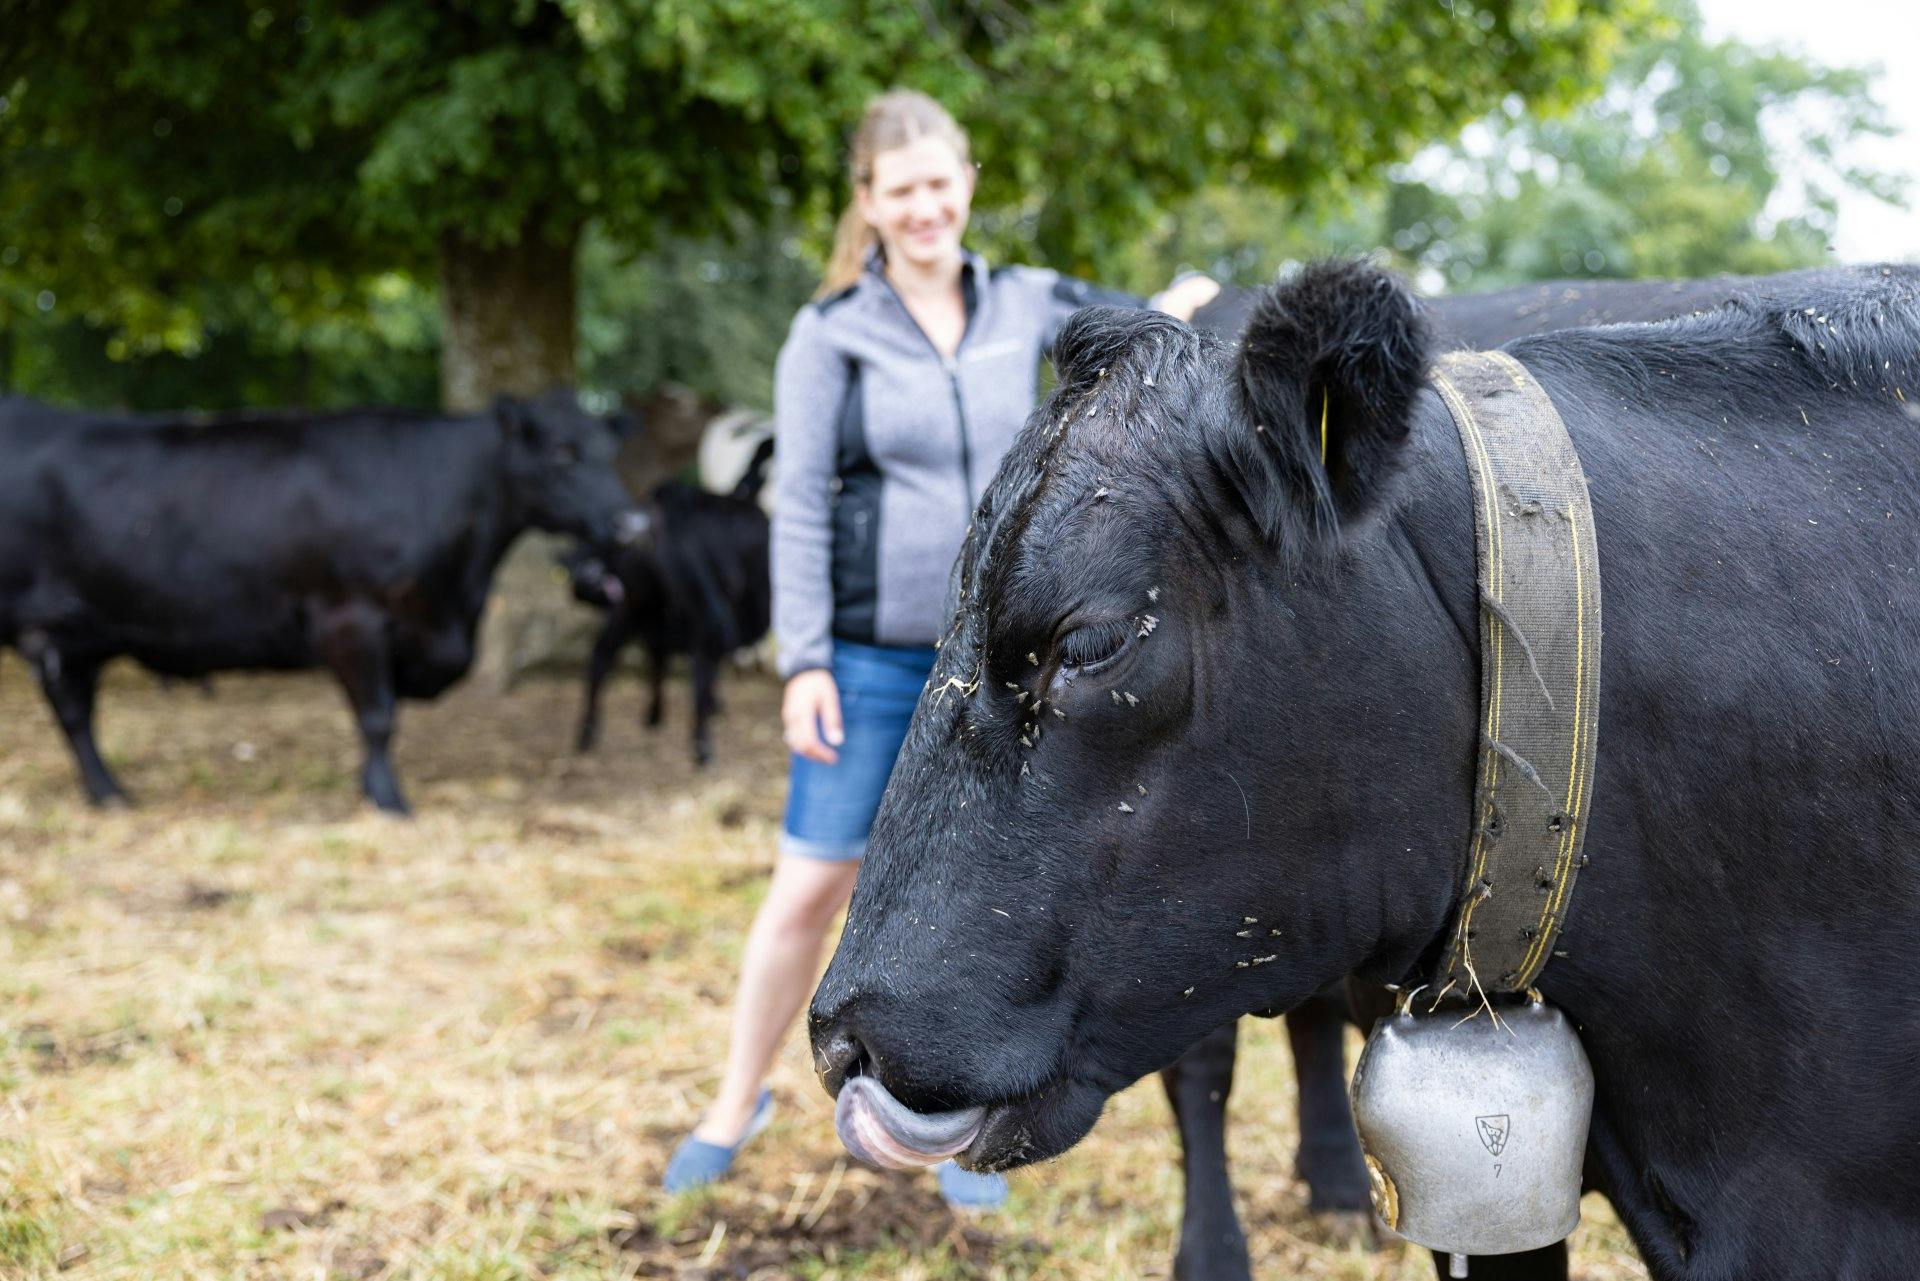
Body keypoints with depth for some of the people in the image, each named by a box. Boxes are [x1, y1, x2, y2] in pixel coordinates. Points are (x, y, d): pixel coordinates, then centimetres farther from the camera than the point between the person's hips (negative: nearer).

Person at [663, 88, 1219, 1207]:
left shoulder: (1027, 308, 4)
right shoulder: (831, 334, -4)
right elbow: (800, 508, -4)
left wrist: (1177, 314, -3)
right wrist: (805, 664, -9)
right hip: (871, 659, -2)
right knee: (812, 888, 3)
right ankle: (739, 1103, 23)